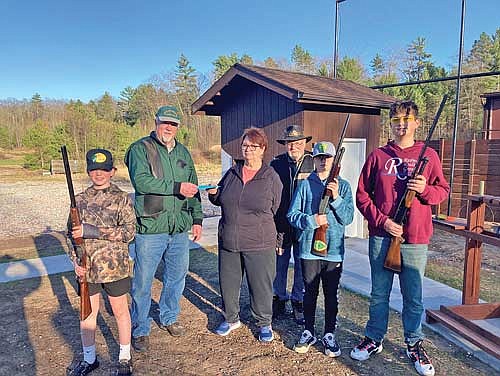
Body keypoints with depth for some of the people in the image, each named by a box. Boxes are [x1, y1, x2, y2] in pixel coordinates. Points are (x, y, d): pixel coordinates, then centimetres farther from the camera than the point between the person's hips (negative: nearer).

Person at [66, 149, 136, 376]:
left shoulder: (121, 199, -7)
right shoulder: (80, 200, 4)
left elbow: (129, 231, -17)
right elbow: (72, 234, 8)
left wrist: (91, 231, -22)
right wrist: (75, 261, -5)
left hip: (115, 267, -3)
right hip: (87, 268, 3)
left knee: (120, 311, 12)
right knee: (87, 313, 16)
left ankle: (124, 357, 31)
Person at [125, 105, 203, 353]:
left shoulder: (183, 152, 13)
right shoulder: (140, 149, -4)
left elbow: (193, 188, 16)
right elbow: (141, 181, -20)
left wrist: (197, 219, 12)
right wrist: (176, 187, -22)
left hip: (180, 229, 6)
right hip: (150, 229, -5)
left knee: (177, 276, 17)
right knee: (143, 282, 5)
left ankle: (169, 318, 39)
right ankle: (140, 330, 25)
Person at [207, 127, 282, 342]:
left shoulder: (271, 178, -4)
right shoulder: (232, 173, 7)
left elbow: (275, 209, 3)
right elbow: (220, 200, 18)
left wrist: (258, 223, 1)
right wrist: (213, 194, -3)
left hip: (259, 244, -4)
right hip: (228, 241, 4)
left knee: (260, 285, 7)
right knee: (228, 282, 15)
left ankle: (264, 323, 30)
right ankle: (232, 319, 38)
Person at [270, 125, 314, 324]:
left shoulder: (314, 163, 0)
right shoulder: (276, 164, 3)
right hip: (281, 224, 1)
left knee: (302, 265, 11)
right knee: (279, 263, 12)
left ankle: (299, 302, 29)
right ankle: (279, 299, 32)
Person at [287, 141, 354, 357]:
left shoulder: (343, 186, 2)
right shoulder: (305, 185, 1)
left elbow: (348, 218, -5)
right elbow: (292, 215, -2)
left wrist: (336, 198, -18)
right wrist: (313, 220, -16)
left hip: (334, 250, 0)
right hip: (309, 248, 0)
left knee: (331, 295, 11)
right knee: (310, 292, 13)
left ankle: (329, 335, 27)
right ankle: (308, 332, 29)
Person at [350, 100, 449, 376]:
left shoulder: (429, 155, 4)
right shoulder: (378, 156, 2)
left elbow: (443, 191, 8)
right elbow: (362, 195, 1)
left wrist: (425, 189, -14)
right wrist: (382, 221, -10)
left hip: (415, 240, 0)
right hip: (381, 237, 0)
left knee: (413, 297, 12)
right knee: (379, 294, 14)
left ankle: (414, 345, 33)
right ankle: (373, 340, 31)